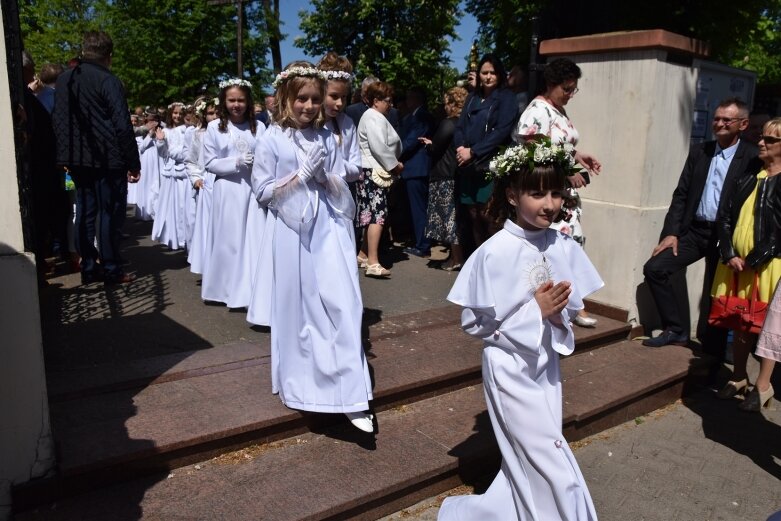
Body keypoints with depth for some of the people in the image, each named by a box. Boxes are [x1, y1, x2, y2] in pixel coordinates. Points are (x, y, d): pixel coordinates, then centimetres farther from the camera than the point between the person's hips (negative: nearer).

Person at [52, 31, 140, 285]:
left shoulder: (63, 79, 9)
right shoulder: (109, 81, -11)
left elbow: (57, 120, 13)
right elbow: (122, 126, -15)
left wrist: (67, 152, 19)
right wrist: (134, 163, -10)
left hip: (77, 158, 6)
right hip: (108, 159, -6)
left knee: (85, 212, 10)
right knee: (110, 213, 0)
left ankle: (88, 268, 15)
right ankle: (111, 270, 5)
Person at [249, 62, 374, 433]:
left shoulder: (327, 138, 9)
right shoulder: (272, 139, 0)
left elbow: (341, 189, 10)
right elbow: (262, 191, -3)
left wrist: (324, 177, -10)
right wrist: (301, 174, -11)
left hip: (327, 228, 2)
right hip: (291, 231, -2)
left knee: (341, 303, -5)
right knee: (295, 308, 7)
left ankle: (350, 395, 2)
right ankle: (299, 384, 28)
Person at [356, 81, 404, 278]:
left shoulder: (374, 117, 22)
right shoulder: (375, 117, -11)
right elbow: (379, 147, -21)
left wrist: (392, 165, 7)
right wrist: (394, 165, -11)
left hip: (371, 171, 11)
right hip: (374, 171, -11)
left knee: (372, 214, 14)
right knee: (378, 214, -16)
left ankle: (363, 254, 22)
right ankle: (373, 263, -19)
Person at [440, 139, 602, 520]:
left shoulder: (563, 247, -4)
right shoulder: (495, 252, -19)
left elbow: (572, 308, 8)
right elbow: (476, 323, -16)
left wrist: (558, 315, -15)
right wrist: (536, 310, -21)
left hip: (546, 363, 6)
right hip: (510, 367, -6)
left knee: (528, 463, 16)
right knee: (548, 464, 3)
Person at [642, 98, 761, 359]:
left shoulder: (752, 159, -7)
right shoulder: (699, 151, 8)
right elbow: (681, 194, 7)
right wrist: (671, 232, 0)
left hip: (726, 236, -4)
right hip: (694, 230, 5)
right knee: (654, 268, -8)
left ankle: (712, 358, 22)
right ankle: (676, 330, 7)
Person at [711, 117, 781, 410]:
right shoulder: (748, 176, 10)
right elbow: (725, 216, 6)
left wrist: (753, 261, -15)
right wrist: (729, 255, -5)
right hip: (735, 264, 5)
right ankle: (739, 377, 27)